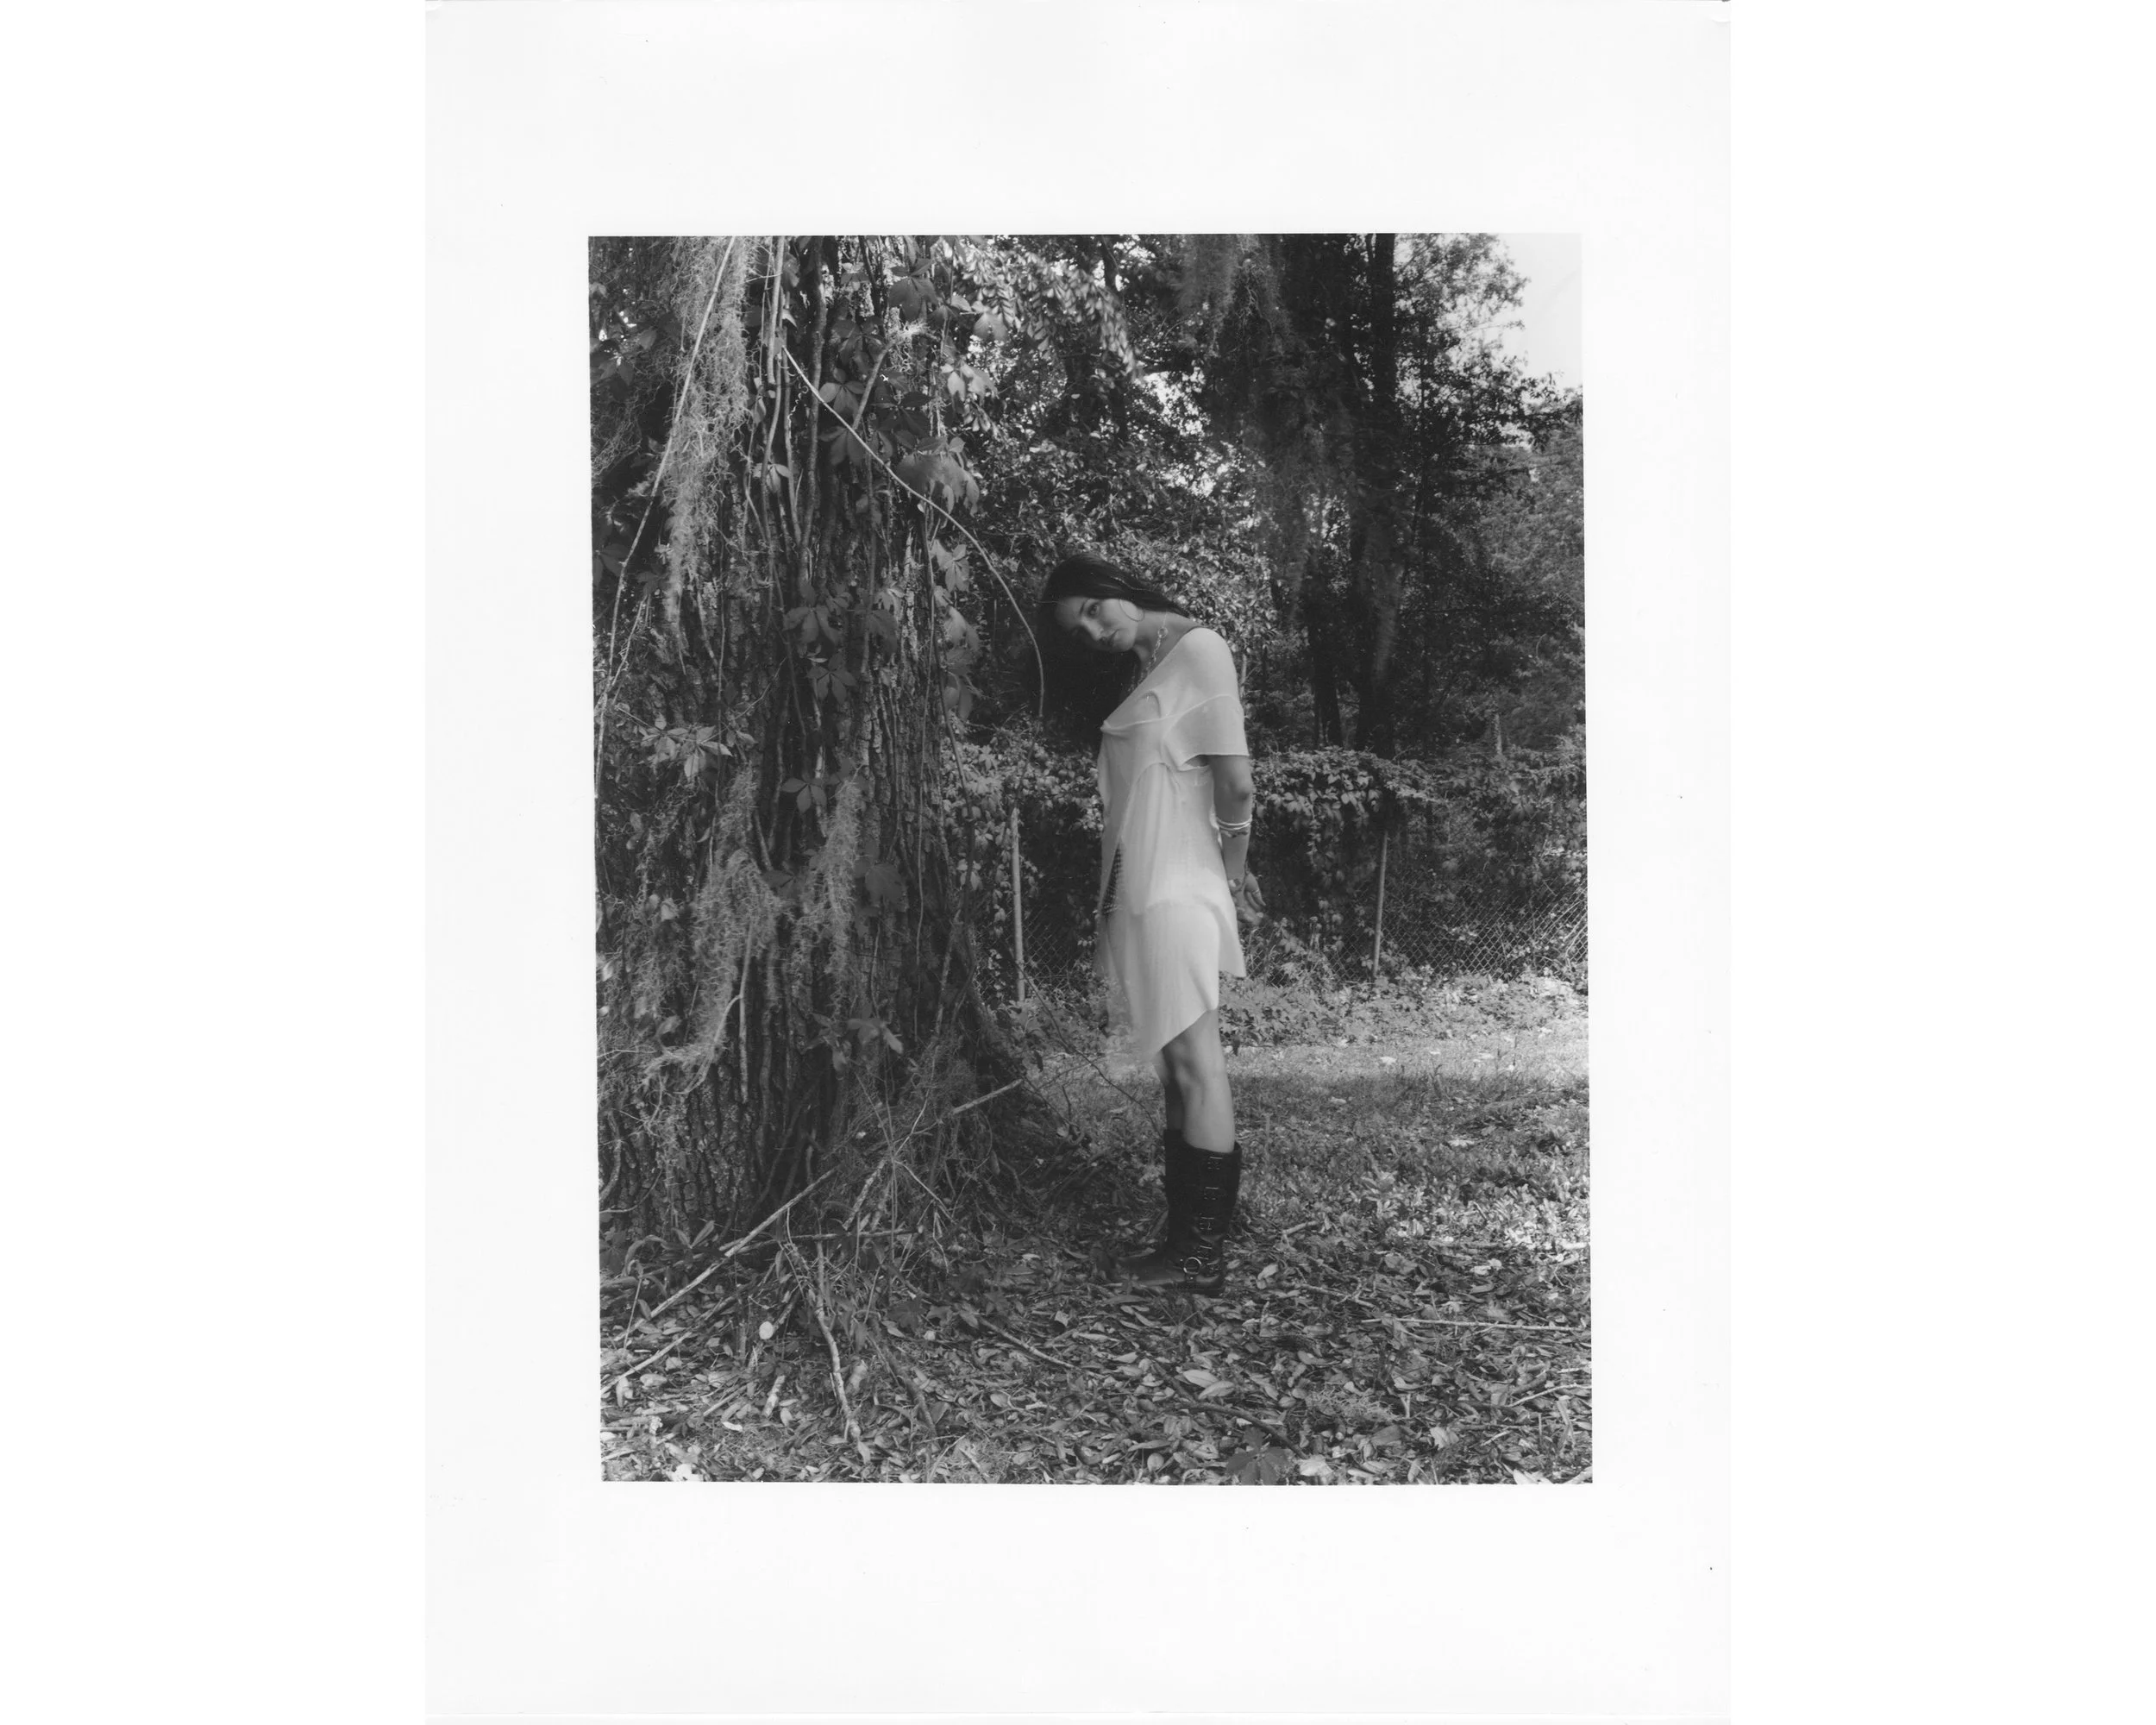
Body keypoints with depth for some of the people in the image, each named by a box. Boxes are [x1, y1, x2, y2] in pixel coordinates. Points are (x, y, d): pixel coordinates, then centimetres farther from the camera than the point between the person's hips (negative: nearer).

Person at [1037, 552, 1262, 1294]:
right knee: (1178, 1070, 9)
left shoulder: (1197, 648, -7)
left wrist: (1233, 872, 1)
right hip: (1141, 893, 9)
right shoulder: (1149, 669, 18)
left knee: (1194, 1064, -6)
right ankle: (1189, 1239, 14)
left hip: (1173, 893, -9)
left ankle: (1203, 1256, -1)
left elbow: (1236, 785, -11)